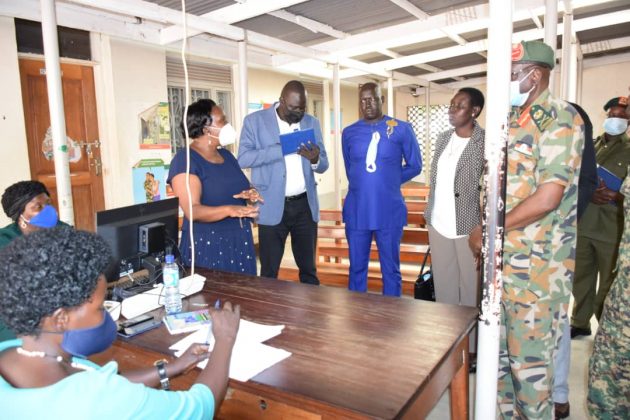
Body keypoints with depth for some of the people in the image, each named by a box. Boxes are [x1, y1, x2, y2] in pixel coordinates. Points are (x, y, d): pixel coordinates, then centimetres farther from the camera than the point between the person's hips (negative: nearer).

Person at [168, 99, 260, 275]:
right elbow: (192, 211, -21)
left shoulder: (225, 154, 10)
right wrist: (228, 210, -37)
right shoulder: (185, 160, -12)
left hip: (240, 241, 7)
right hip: (206, 245, -6)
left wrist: (249, 195, -4)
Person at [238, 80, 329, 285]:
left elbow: (323, 166, 8)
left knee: (308, 269, 14)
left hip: (305, 205, 3)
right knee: (269, 272, 6)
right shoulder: (255, 120, -2)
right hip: (273, 207, -3)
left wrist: (315, 159, -16)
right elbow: (243, 158, -12)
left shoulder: (311, 122, 8)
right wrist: (281, 149, -22)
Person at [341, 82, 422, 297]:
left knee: (391, 269, 8)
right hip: (356, 211, 2)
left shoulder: (402, 129, -2)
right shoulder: (349, 133, 7)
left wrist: (389, 182, 5)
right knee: (357, 268, 11)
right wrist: (366, 184, 12)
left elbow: (415, 166, 6)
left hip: (389, 212, -2)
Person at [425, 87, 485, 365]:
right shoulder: (443, 139, 10)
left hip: (469, 226, -6)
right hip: (439, 224, 6)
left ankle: (472, 348, 21)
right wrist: (429, 215, 14)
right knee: (443, 286, 14)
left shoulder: (486, 142, -10)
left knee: (471, 289, 7)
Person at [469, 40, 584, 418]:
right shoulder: (512, 121, 13)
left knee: (529, 358, 4)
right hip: (500, 259, 8)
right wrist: (484, 234, 2)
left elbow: (546, 199, -20)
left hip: (536, 267, -8)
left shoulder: (560, 119, -12)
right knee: (498, 349, 18)